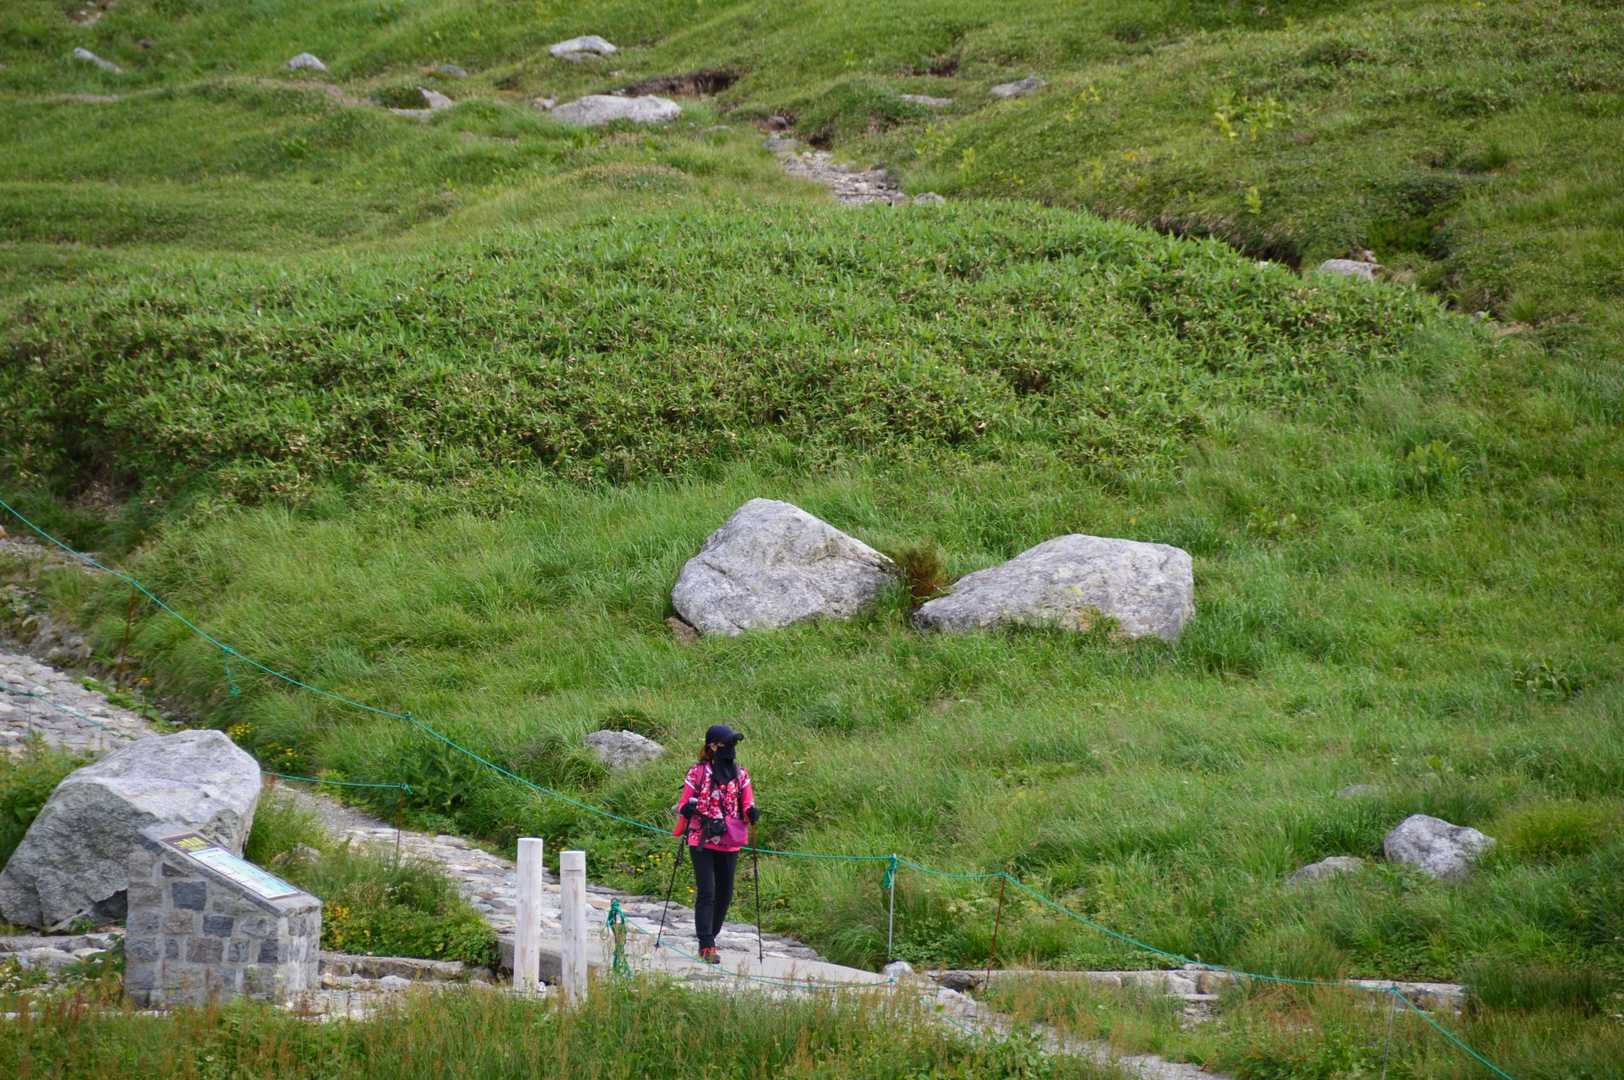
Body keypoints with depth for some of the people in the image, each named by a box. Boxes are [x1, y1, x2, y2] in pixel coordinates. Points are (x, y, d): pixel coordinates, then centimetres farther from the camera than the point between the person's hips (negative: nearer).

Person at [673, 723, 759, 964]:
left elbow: (746, 805, 9)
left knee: (725, 894, 7)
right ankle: (707, 946, -9)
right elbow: (683, 804, 0)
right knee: (706, 892, -10)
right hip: (702, 842, -4)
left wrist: (751, 813, -14)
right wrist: (687, 808, -22)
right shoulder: (698, 772, -3)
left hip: (729, 843, 4)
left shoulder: (740, 774, 8)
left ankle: (708, 938, 24)